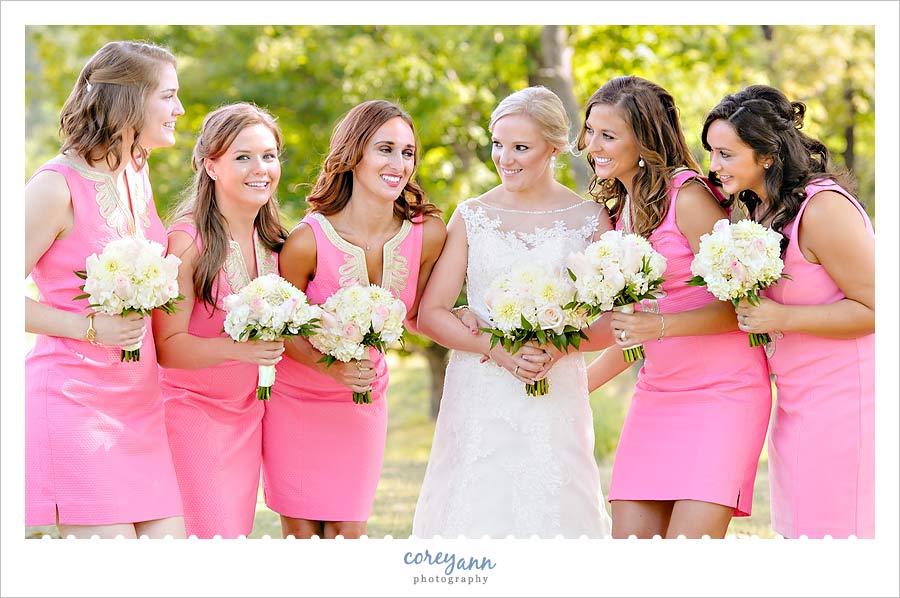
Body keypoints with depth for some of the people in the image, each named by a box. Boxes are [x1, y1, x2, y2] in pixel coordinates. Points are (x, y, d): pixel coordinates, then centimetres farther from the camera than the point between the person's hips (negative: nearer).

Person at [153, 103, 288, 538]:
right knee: (209, 537, -12)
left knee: (237, 534, 7)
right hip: (190, 408, -7)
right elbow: (167, 346, -18)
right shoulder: (188, 240, -16)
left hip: (247, 412, 7)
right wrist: (235, 348, -33)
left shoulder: (271, 240, 5)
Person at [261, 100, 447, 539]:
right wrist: (332, 367, -27)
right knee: (300, 531, 4)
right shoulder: (308, 241, -24)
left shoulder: (428, 235, -15)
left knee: (348, 531, 3)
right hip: (295, 400, -3)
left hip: (363, 403, 3)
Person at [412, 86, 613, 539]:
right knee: (475, 518, -3)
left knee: (552, 519, -2)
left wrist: (557, 348, -15)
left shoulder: (590, 219, 4)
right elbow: (430, 315, 2)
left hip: (556, 402, 0)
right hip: (480, 402, 1)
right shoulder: (472, 217, 6)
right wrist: (497, 349, -12)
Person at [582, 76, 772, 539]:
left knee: (687, 549, -16)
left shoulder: (687, 198, -12)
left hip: (723, 391, -7)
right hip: (656, 393, 7)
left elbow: (741, 302, -14)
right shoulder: (619, 208, 12)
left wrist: (661, 326, -24)